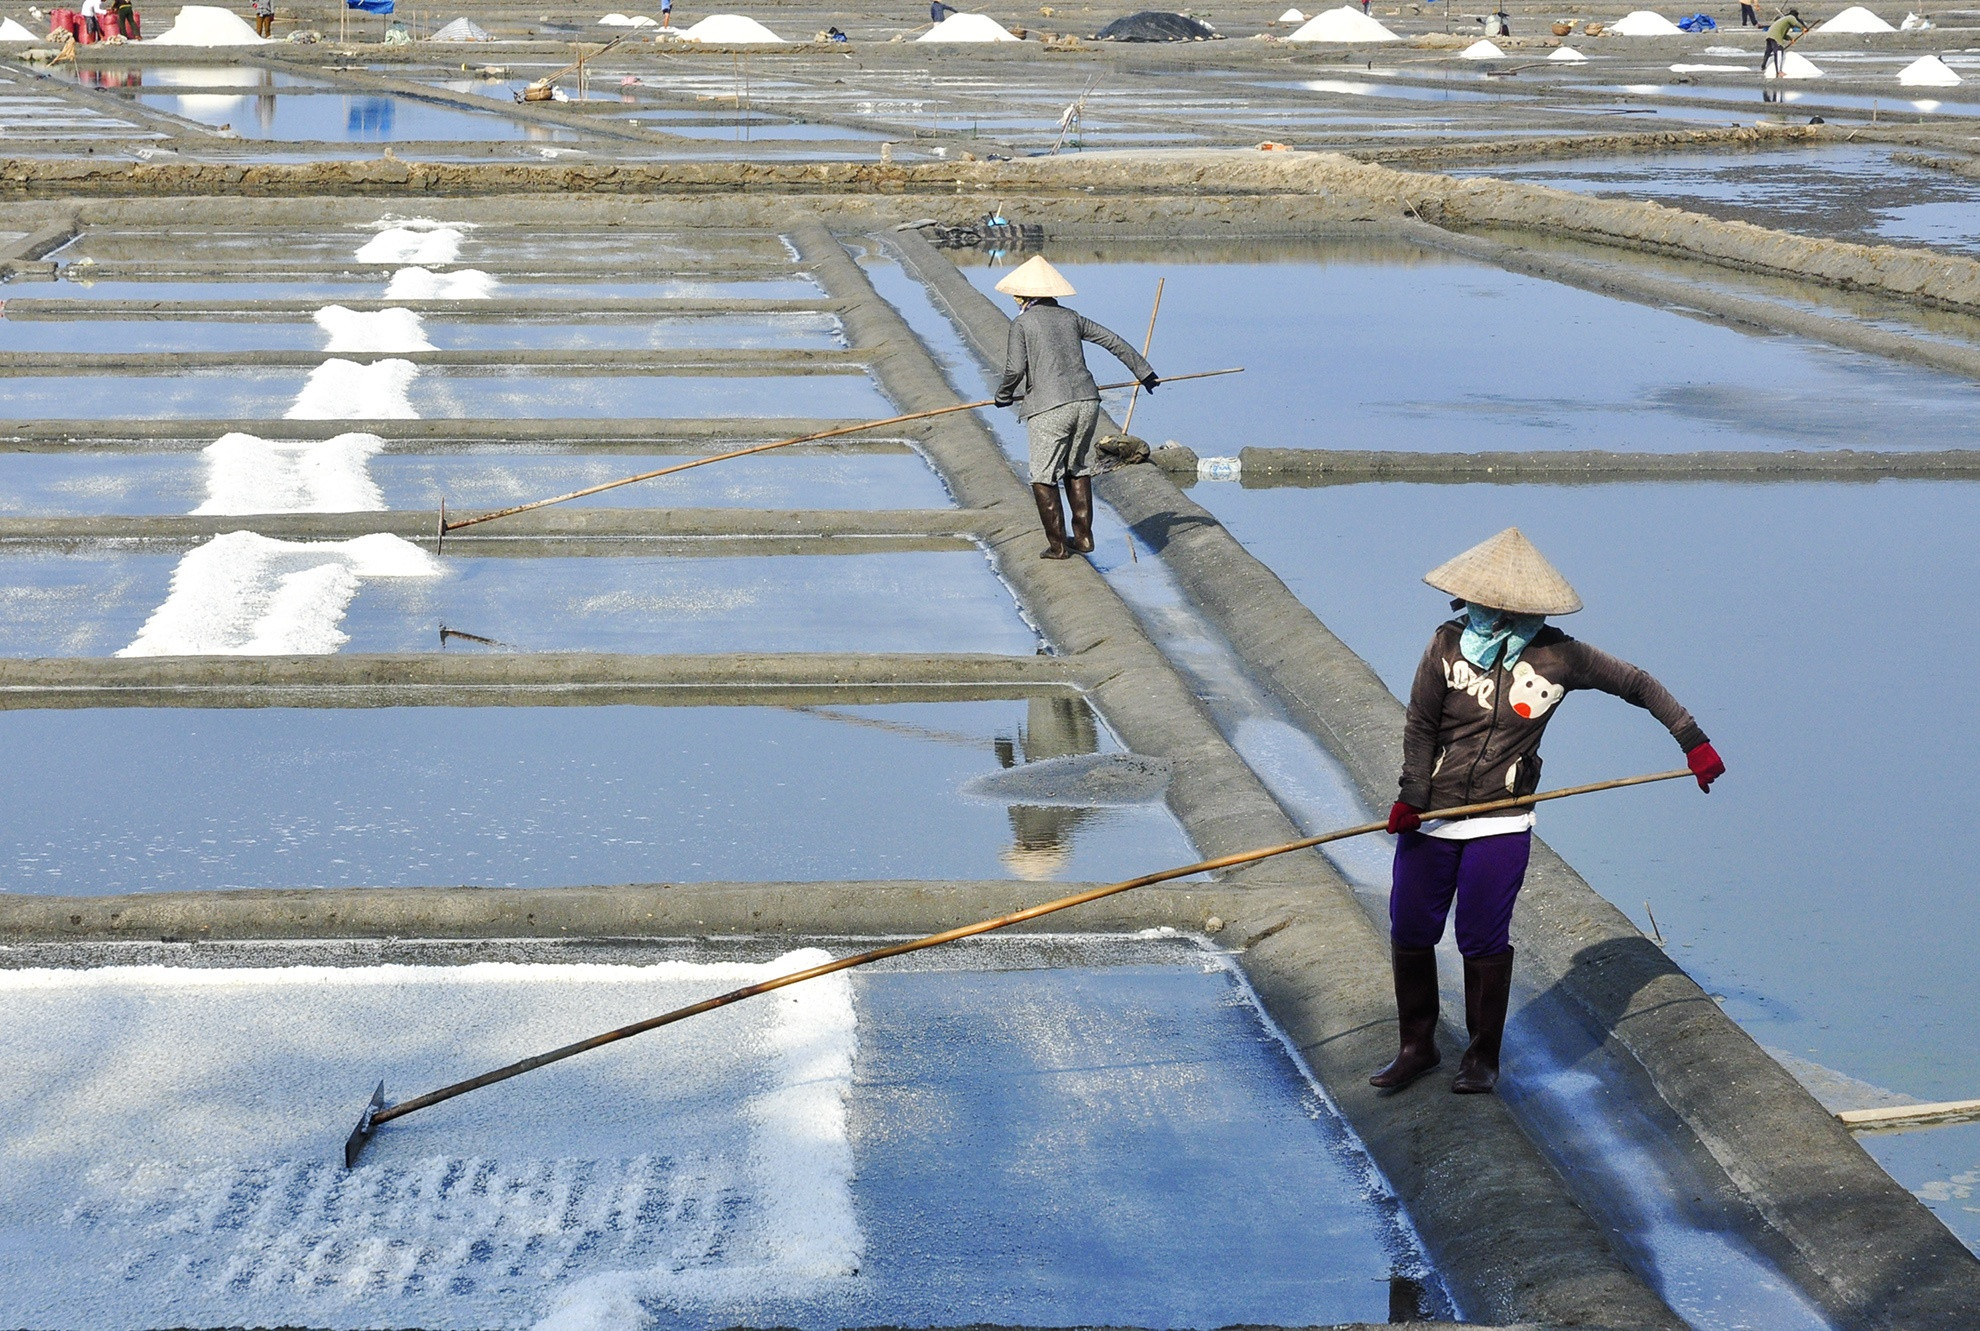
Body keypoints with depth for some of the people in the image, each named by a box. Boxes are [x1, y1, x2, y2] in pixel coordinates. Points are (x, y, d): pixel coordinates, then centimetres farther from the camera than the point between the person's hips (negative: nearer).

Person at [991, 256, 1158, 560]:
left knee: (1043, 478, 4)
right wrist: (1143, 372, 29)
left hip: (1049, 408, -6)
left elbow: (1015, 368, -10)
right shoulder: (1071, 318, 14)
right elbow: (1114, 341, 18)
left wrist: (1003, 395, 11)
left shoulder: (1022, 323, -2)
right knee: (1078, 469, 20)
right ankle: (1084, 537, 22)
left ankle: (1058, 545, 4)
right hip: (1086, 402, 6)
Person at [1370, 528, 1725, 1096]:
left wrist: (1693, 741, -1)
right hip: (1428, 816, 2)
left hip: (1500, 825, -2)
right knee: (1409, 933, 5)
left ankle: (1483, 1057, 19)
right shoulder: (1449, 644, -5)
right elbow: (1420, 724, 1)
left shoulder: (1557, 656, -8)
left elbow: (1638, 684, 1)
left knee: (1484, 942, 0)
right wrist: (1412, 795, -7)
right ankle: (1416, 1047, 24)